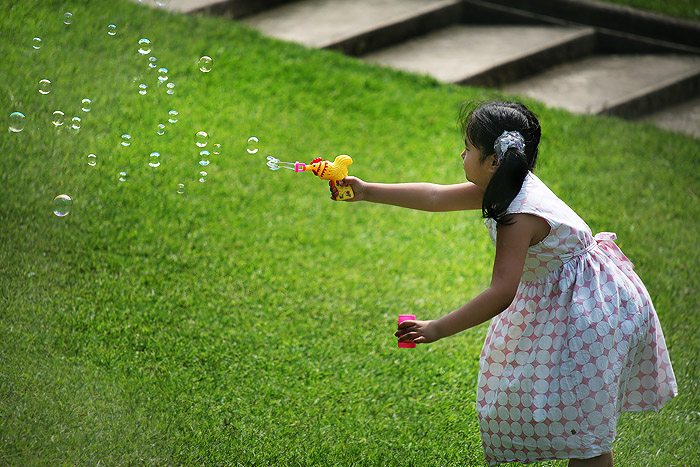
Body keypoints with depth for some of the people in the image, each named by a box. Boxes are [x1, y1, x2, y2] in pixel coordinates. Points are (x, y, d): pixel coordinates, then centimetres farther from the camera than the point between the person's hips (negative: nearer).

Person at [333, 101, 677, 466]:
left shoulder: (519, 217, -30)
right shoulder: (508, 187, -2)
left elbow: (502, 293, -35)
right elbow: (436, 196, 6)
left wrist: (438, 329, -34)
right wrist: (369, 192, 7)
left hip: (586, 309, -10)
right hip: (556, 295, 10)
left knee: (580, 422, -4)